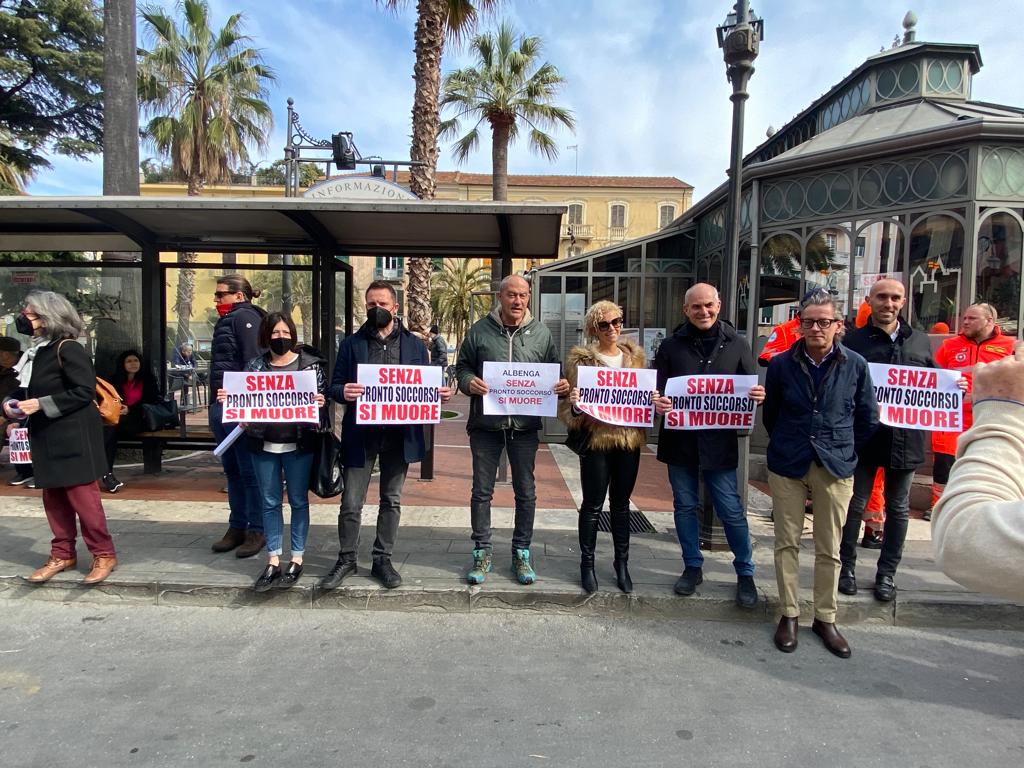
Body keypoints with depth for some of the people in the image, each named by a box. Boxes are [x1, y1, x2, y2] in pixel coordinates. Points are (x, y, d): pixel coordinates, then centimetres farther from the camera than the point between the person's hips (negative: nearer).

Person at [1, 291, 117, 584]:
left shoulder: (68, 348, -13)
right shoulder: (37, 350, 11)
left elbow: (84, 392, -19)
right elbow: (31, 390, 20)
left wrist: (40, 405, -19)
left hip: (73, 436, -8)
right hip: (47, 437, 9)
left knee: (82, 496, -4)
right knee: (53, 497, 13)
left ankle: (104, 554, 7)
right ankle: (63, 554, 24)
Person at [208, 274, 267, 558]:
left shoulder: (245, 317, -8)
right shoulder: (227, 321, 21)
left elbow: (254, 363, -19)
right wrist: (215, 405, 19)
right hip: (222, 406, 10)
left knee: (249, 471, -2)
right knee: (232, 470, 14)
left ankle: (256, 530, 7)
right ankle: (237, 527, 24)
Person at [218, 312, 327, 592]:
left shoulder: (310, 363, -2)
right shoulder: (255, 366, 6)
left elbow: (321, 399, 0)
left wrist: (320, 402, -22)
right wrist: (227, 398, -9)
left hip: (299, 445, -3)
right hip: (264, 445, 3)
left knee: (298, 501, 8)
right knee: (270, 503, 11)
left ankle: (296, 559, 20)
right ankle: (273, 561, 21)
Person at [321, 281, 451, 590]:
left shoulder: (414, 345, 7)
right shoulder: (351, 344, 5)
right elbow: (335, 386, 2)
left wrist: (439, 393, -14)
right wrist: (342, 392, -21)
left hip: (399, 434, 1)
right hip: (360, 434, -1)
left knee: (391, 501, 12)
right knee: (351, 503, 4)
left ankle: (383, 559, 27)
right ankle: (346, 559, 24)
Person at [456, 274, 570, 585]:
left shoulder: (541, 333, 5)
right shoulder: (480, 330, 1)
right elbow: (462, 367, 7)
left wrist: (562, 386, -9)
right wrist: (469, 382, -15)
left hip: (525, 426, 1)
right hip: (485, 423, -1)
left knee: (526, 491, 10)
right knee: (482, 490, 8)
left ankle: (521, 553, 26)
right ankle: (482, 552, 23)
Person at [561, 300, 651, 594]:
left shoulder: (635, 355, 10)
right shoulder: (582, 359, -3)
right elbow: (569, 407, -5)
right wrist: (575, 407, -27)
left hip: (629, 439, 4)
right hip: (596, 439, -4)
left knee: (621, 504, 15)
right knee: (593, 505, 5)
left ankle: (622, 563, 28)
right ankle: (587, 564, 20)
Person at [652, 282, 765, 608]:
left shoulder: (736, 344, 3)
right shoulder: (671, 346, 4)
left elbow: (750, 389, 7)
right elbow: (657, 388, 5)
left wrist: (757, 396, -16)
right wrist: (658, 402, -18)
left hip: (720, 443, -1)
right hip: (680, 440, 2)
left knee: (731, 510, 4)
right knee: (685, 506, 12)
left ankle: (745, 573, 22)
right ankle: (693, 567, 29)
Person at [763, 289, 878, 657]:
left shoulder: (855, 365, -3)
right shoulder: (781, 364, -3)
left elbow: (867, 417, 7)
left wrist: (844, 450, 8)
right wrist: (786, 446, 11)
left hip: (836, 467, 0)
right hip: (787, 465, 0)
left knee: (829, 549, 9)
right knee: (787, 543, 7)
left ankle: (825, 618, 24)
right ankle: (789, 614, 21)